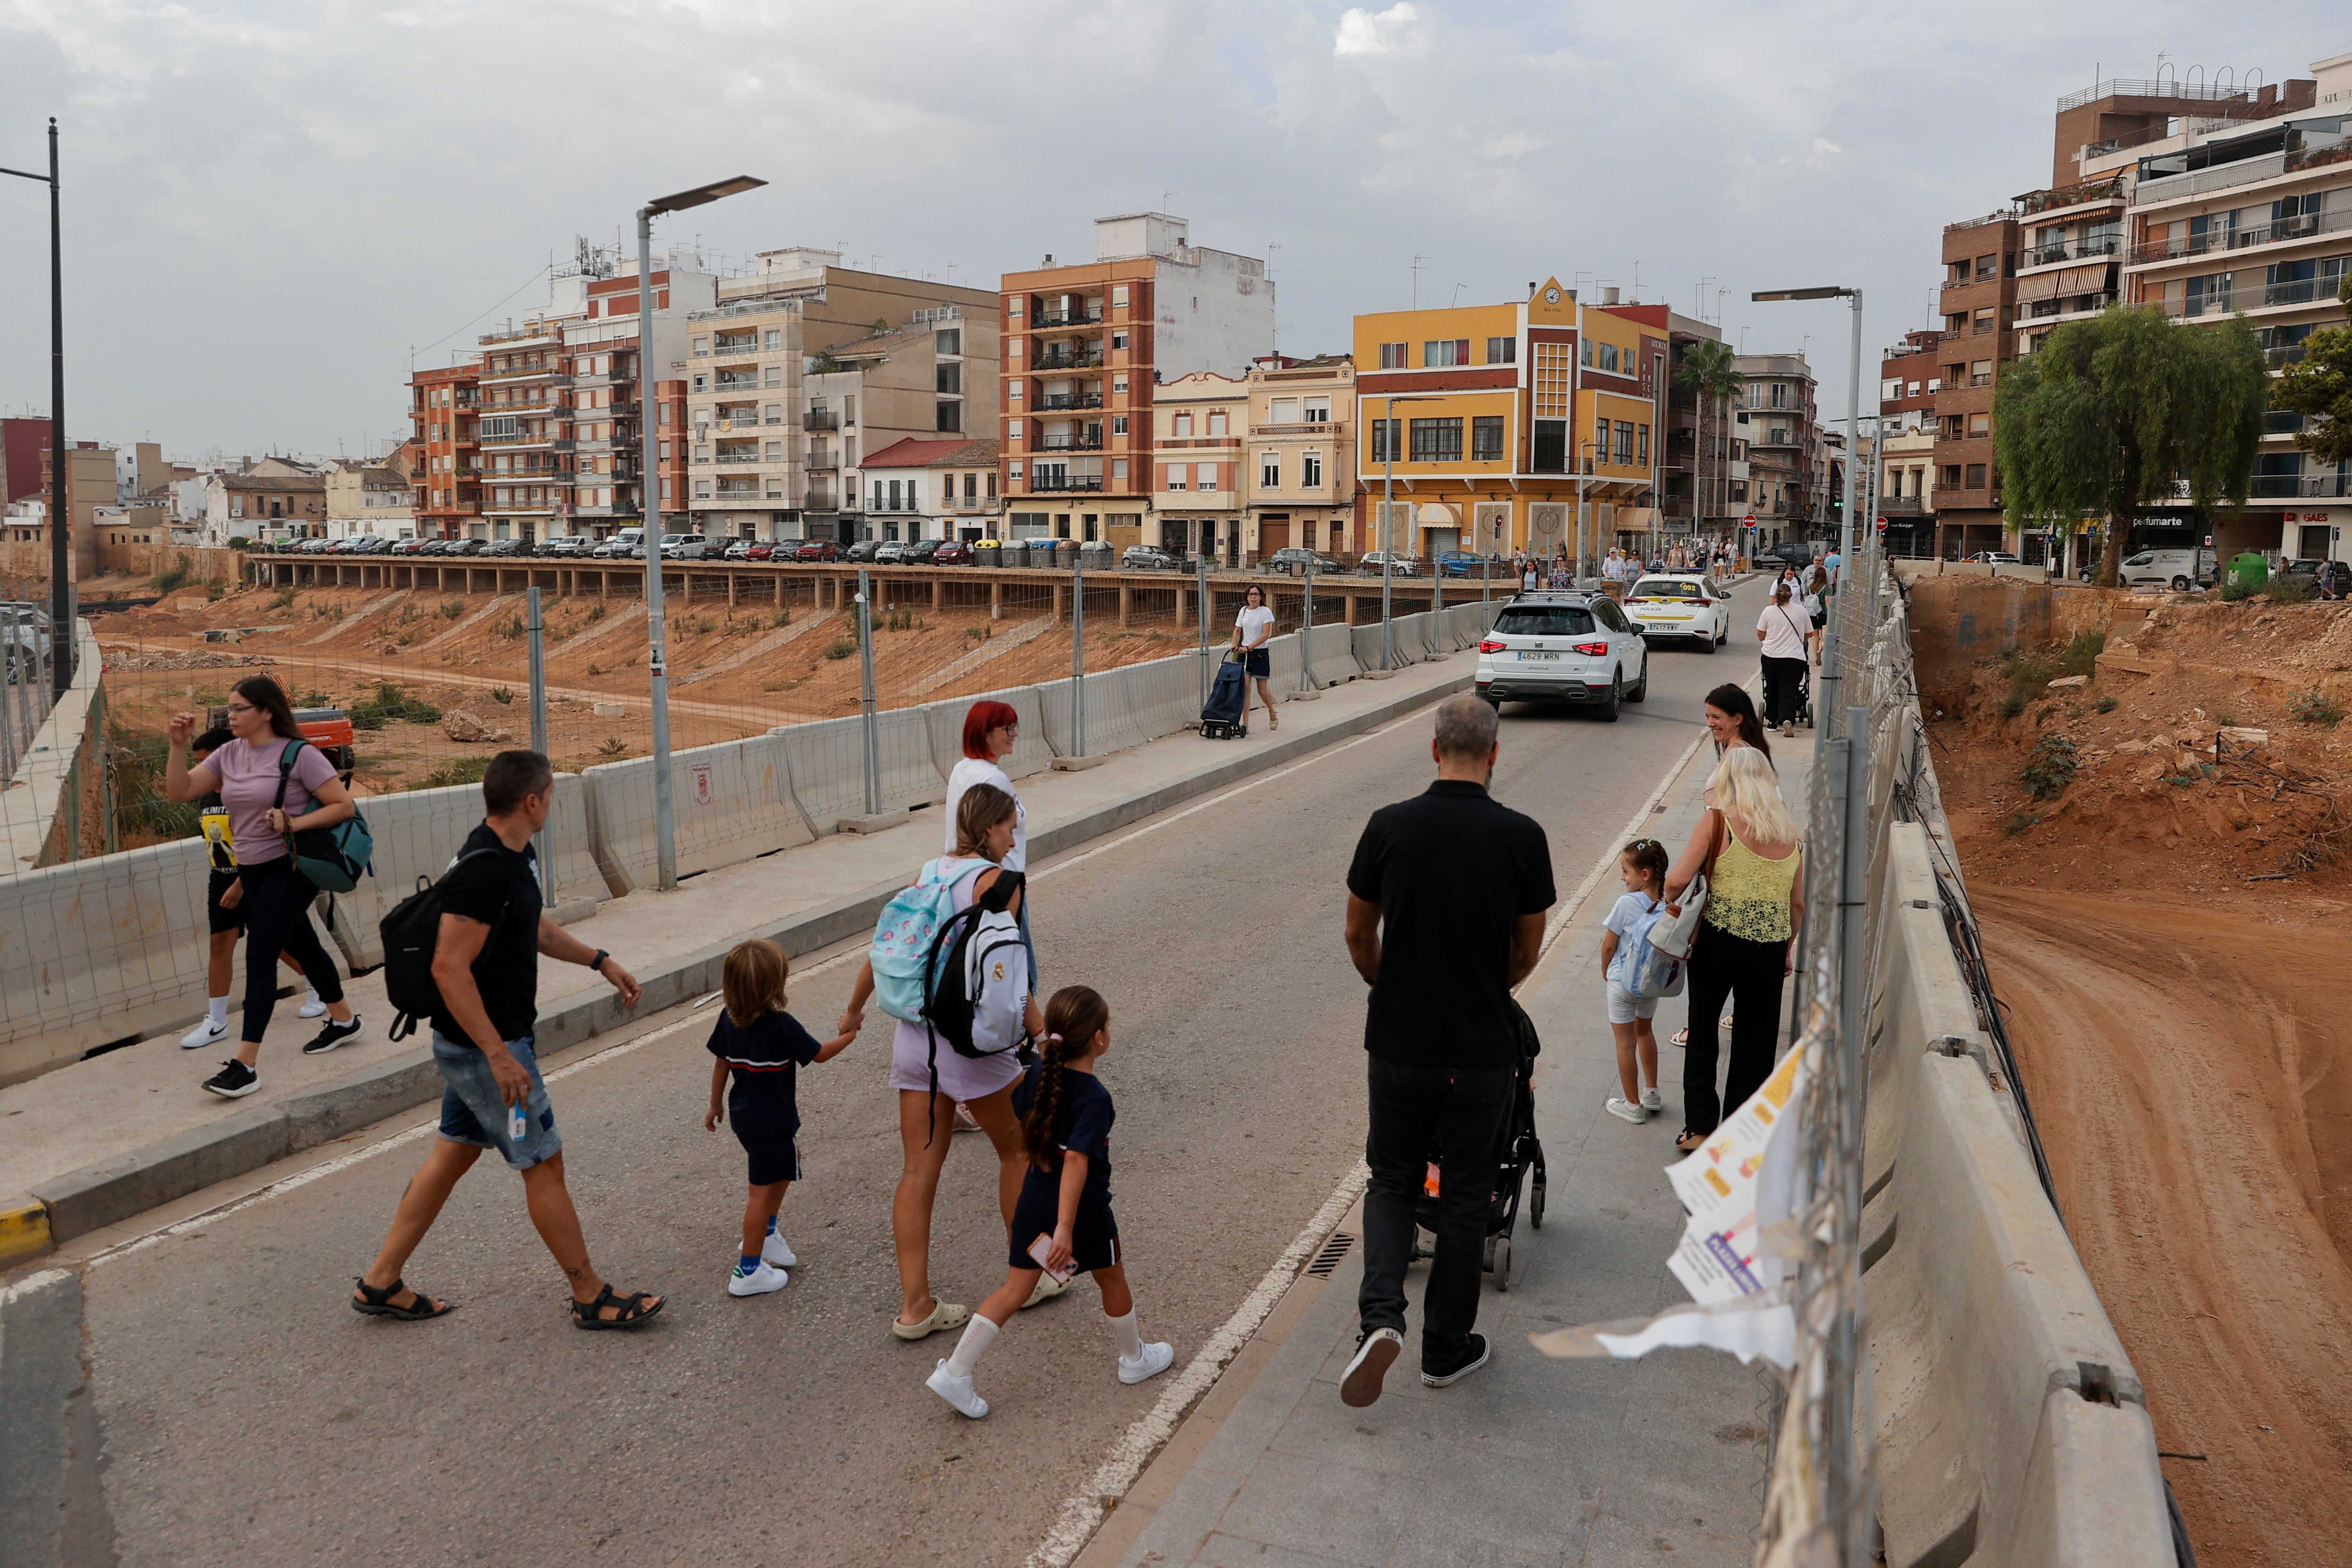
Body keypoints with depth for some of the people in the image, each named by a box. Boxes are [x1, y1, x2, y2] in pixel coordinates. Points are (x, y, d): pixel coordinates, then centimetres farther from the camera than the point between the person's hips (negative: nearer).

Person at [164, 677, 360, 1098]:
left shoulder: (299, 754, -12)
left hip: (290, 869, -7)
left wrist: (294, 823, -24)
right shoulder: (229, 754, 7)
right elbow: (179, 790, 4)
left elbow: (344, 806, -14)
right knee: (301, 947, 19)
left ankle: (245, 1065, -10)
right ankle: (343, 1020, 38)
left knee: (259, 955, -12)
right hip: (251, 871, 7)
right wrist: (179, 744, -7)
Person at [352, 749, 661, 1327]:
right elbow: (450, 968, -28)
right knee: (544, 1163, 0)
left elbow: (534, 927, 23)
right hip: (485, 1045, -10)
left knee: (454, 1152, 18)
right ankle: (591, 1297, 11)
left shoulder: (513, 856, 6)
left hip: (475, 1042, 10)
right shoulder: (483, 872, -26)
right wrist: (498, 1055, -27)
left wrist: (600, 960, 22)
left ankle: (381, 1282, 30)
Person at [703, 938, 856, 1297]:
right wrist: (849, 1034, 5)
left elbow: (720, 1064, 7)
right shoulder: (781, 1025, -23)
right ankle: (748, 1272, 9)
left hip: (743, 1115, 8)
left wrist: (715, 1105, 20)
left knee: (782, 1171, 27)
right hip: (772, 1121, -8)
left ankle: (766, 1234, 37)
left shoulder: (728, 1018, -4)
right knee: (764, 1190, 2)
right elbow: (818, 1054, -11)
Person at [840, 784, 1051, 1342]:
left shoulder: (930, 873, 8)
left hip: (915, 1036, 6)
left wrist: (853, 1011, 26)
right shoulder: (996, 881, -11)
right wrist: (1042, 1030, -16)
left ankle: (915, 1306, 13)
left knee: (919, 1170, 9)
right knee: (1017, 1150, 15)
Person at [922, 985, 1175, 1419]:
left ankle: (955, 1372, 5)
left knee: (1015, 1291, 10)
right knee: (1113, 1281, 19)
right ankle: (1135, 1358, 39)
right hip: (1082, 1208, -6)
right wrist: (1065, 1227, -31)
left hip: (1034, 1202, 6)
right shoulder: (1095, 1098, -24)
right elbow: (1076, 1159, -31)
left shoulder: (1038, 1073, -4)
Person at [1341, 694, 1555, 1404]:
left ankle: (1381, 1314, -3)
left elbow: (1359, 935, 4)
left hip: (1398, 1043, 1)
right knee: (1464, 1196, 14)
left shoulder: (1389, 826, -7)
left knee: (1392, 1181, 17)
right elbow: (1527, 950, 3)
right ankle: (1446, 1348, 24)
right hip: (1482, 1048, -1)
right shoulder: (1522, 836, -9)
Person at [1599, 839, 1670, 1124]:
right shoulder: (1668, 904, -10)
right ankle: (1652, 1094, 37)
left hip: (1623, 982, -5)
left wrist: (1605, 972, 5)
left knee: (1626, 1044, 9)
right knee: (1644, 1031, 28)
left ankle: (1633, 1105, 19)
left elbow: (1609, 945, -14)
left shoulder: (1626, 903, -23)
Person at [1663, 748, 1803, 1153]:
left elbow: (1677, 880, -13)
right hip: (1770, 949, 3)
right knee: (1755, 1044, 13)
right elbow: (1799, 903, 10)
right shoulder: (1791, 832, 7)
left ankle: (1700, 1128, 20)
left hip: (1718, 942, -3)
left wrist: (1671, 901, 8)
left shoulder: (1716, 822, -7)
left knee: (1703, 1035, 15)